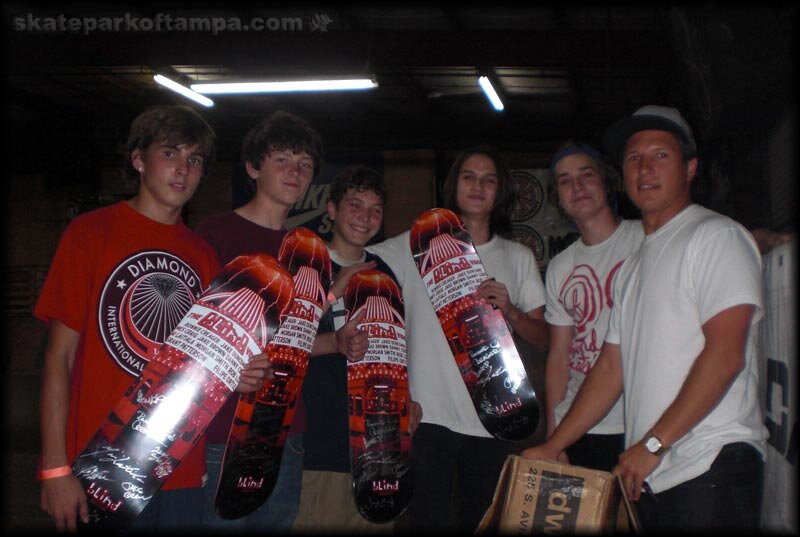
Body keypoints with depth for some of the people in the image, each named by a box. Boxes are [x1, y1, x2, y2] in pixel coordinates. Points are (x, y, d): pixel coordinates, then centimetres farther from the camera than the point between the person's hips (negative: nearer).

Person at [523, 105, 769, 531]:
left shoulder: (716, 235, -4)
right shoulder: (633, 265, 21)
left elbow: (725, 355, -15)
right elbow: (612, 367, 20)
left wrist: (652, 444, -15)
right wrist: (552, 448, 15)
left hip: (710, 468, -7)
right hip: (645, 474, 7)